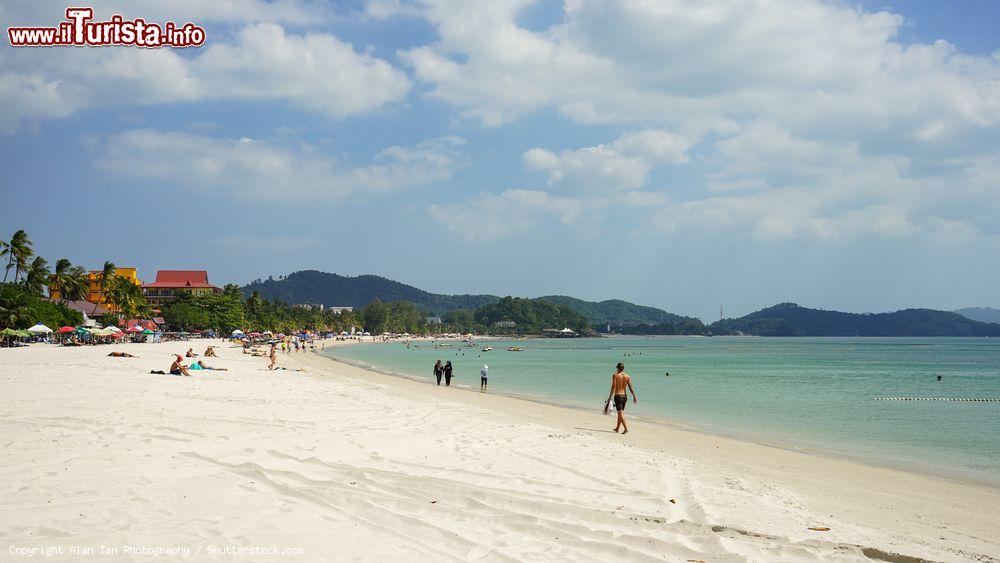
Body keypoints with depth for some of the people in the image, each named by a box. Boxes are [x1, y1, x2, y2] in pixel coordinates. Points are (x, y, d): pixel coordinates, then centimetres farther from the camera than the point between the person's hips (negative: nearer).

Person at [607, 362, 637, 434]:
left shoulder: (615, 376, -9)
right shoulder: (627, 376, 4)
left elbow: (613, 387, -15)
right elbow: (631, 388, 0)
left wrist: (610, 397, -12)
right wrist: (634, 396, 4)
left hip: (618, 396, -6)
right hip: (624, 396, 6)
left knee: (620, 413, -7)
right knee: (620, 412, 17)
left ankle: (626, 428, -18)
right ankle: (617, 428, 28)